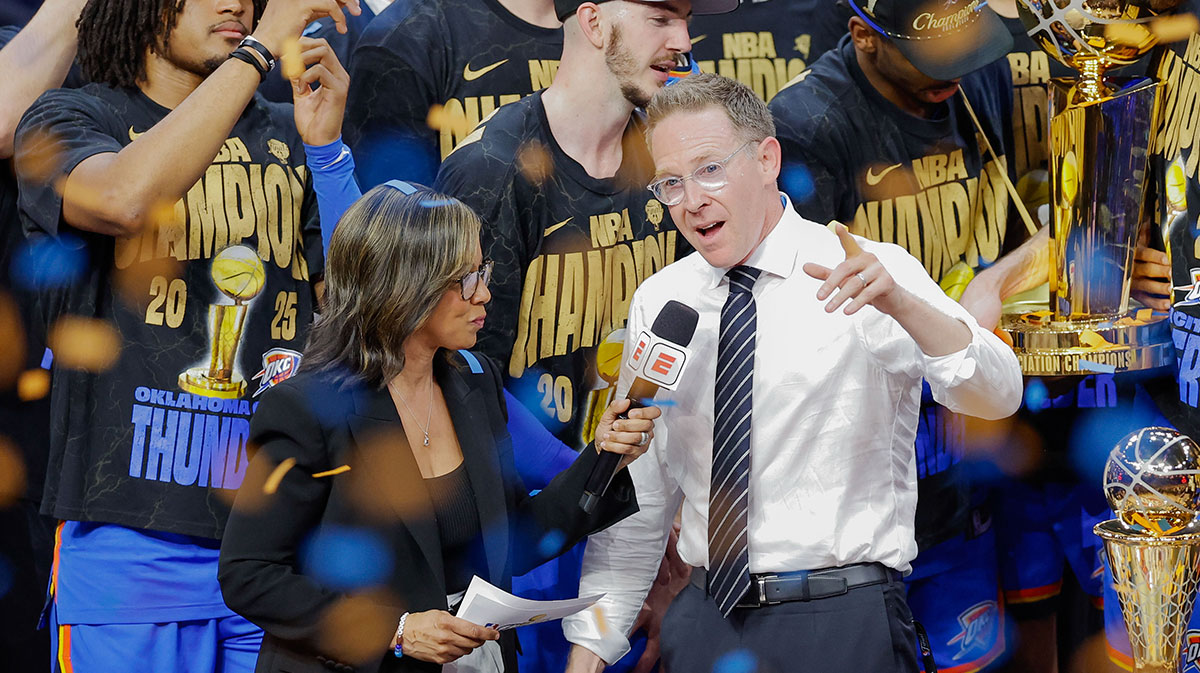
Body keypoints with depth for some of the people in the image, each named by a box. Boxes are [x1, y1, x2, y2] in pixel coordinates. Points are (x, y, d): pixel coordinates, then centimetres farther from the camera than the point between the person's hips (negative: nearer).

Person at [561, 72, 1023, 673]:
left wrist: (900, 304, -37)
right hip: (705, 619, 4)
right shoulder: (656, 303, 8)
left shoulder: (877, 278, -5)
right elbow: (638, 500, 13)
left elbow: (997, 397, -20)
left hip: (843, 624, -4)